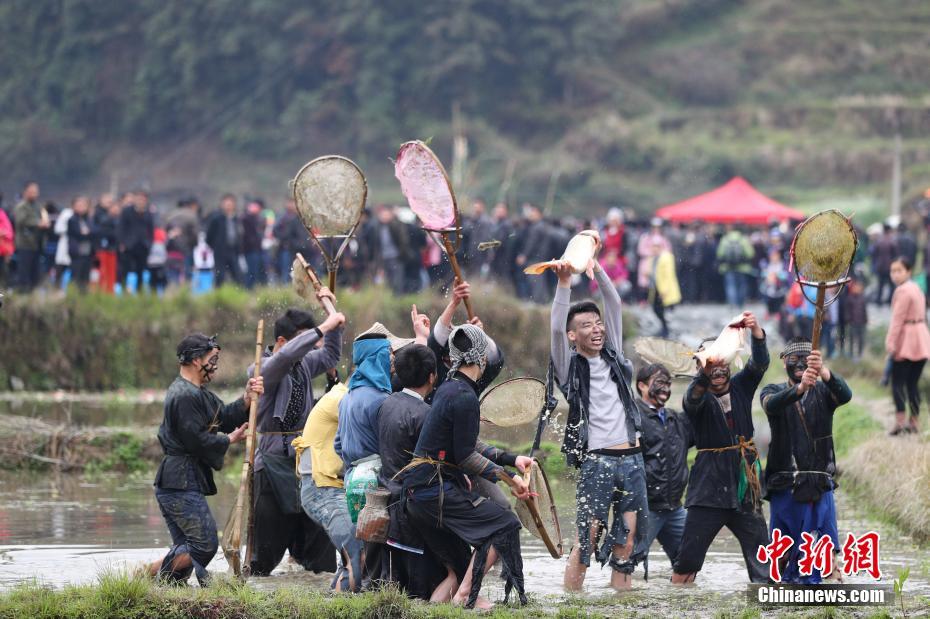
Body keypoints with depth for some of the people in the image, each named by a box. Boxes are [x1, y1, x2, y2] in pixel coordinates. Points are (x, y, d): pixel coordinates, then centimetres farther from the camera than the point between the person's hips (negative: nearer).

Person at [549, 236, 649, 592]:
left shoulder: (613, 355, 14)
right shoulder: (571, 366, 2)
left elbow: (614, 305, 9)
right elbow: (556, 328, -12)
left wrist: (595, 268, -1)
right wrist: (564, 283, -17)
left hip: (631, 458, 5)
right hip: (596, 460, -5)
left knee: (631, 530, 2)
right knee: (589, 531, -10)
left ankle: (620, 585, 7)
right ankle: (572, 594, -7)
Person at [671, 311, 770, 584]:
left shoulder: (741, 387, 8)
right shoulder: (698, 398, -3)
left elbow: (760, 364, -8)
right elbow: (694, 396, -26)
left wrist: (757, 332, -28)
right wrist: (705, 374, -48)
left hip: (744, 485, 4)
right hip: (709, 487, -4)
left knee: (761, 561, 4)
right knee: (688, 559, -6)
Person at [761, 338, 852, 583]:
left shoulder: (823, 391, 7)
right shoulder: (773, 391, 6)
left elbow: (845, 395, -17)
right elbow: (772, 404, -19)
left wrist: (824, 372, -40)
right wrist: (800, 387, -40)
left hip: (819, 488, 0)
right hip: (785, 487, 0)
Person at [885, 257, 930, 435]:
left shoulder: (903, 291, -13)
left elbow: (898, 319, -19)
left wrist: (891, 342, -20)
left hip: (907, 340, -9)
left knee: (898, 382, -7)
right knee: (912, 383, 12)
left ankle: (900, 422, -16)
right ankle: (913, 422, 11)